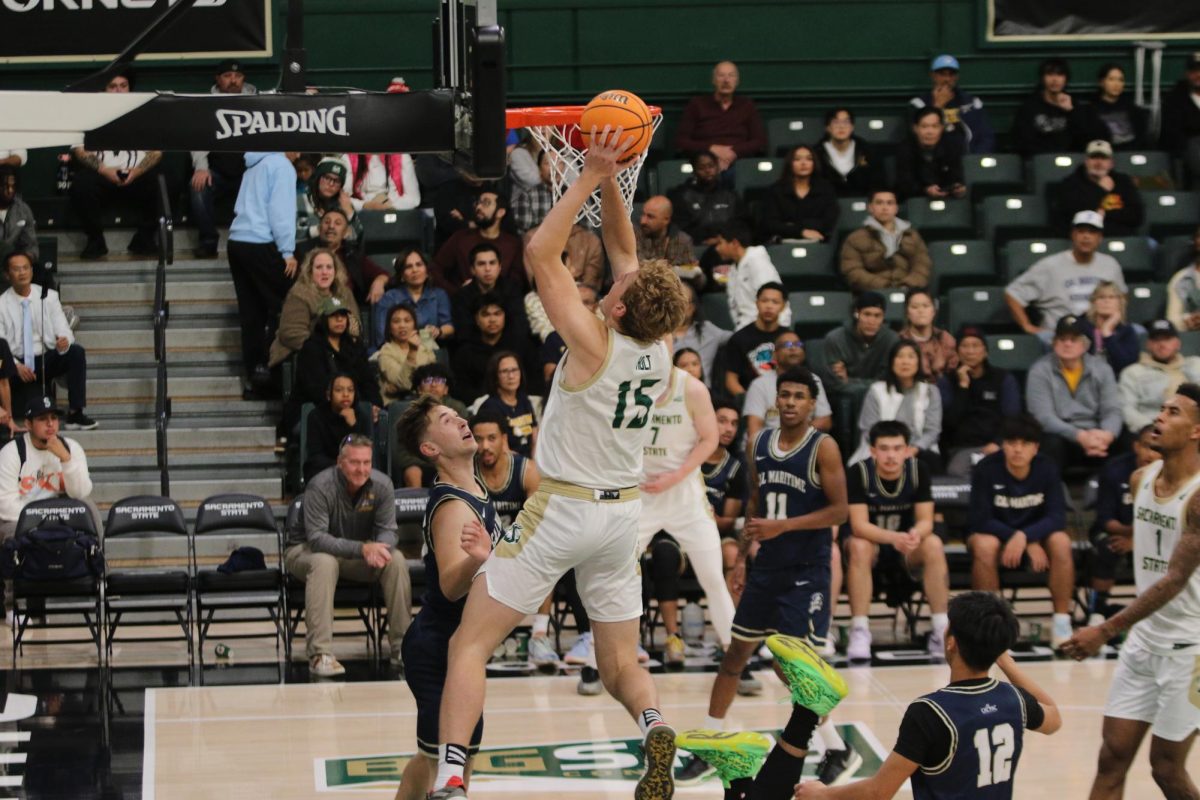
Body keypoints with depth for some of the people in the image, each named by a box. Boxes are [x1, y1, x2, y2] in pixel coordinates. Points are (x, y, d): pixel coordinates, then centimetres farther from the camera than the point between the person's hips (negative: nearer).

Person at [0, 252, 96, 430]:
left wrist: (64, 342, -27)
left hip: (47, 360, 2)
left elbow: (63, 330, -2)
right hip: (17, 365, -2)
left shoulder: (48, 297, 5)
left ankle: (75, 414, -27)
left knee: (77, 352, -27)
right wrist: (16, 365, -23)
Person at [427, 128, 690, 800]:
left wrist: (592, 177, -13)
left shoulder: (595, 344, -18)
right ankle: (655, 728, -17)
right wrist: (611, 182, 5)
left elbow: (542, 251, -16)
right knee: (622, 664, 15)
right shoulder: (660, 353, -1)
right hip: (624, 512, 6)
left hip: (563, 510, -6)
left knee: (471, 645, -1)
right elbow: (624, 252, 11)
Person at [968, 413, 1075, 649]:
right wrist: (1030, 544, -28)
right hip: (995, 532, -2)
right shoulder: (986, 469, -19)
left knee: (1060, 541, -29)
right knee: (984, 544, -36)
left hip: (1036, 534, 2)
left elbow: (1057, 517, -18)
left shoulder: (1048, 469, -11)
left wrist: (1025, 537, -37)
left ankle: (1062, 624, -22)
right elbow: (980, 519, -21)